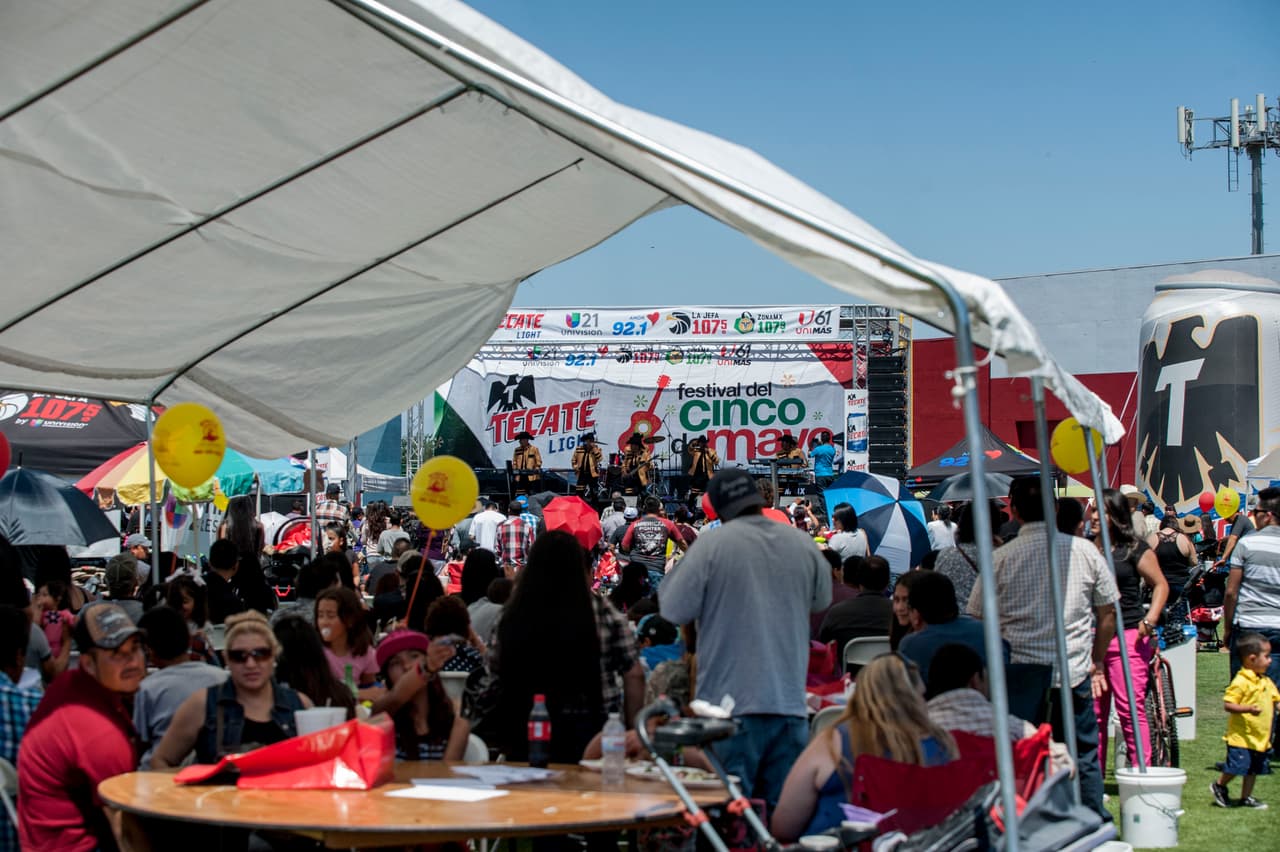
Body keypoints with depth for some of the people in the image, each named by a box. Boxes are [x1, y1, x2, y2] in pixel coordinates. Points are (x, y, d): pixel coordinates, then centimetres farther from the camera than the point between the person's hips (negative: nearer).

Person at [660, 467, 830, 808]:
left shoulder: (712, 546, -10)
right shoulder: (804, 544, 4)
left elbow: (674, 610, -7)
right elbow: (822, 600, 20)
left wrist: (680, 565, 9)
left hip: (733, 704, -4)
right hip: (790, 701, 4)